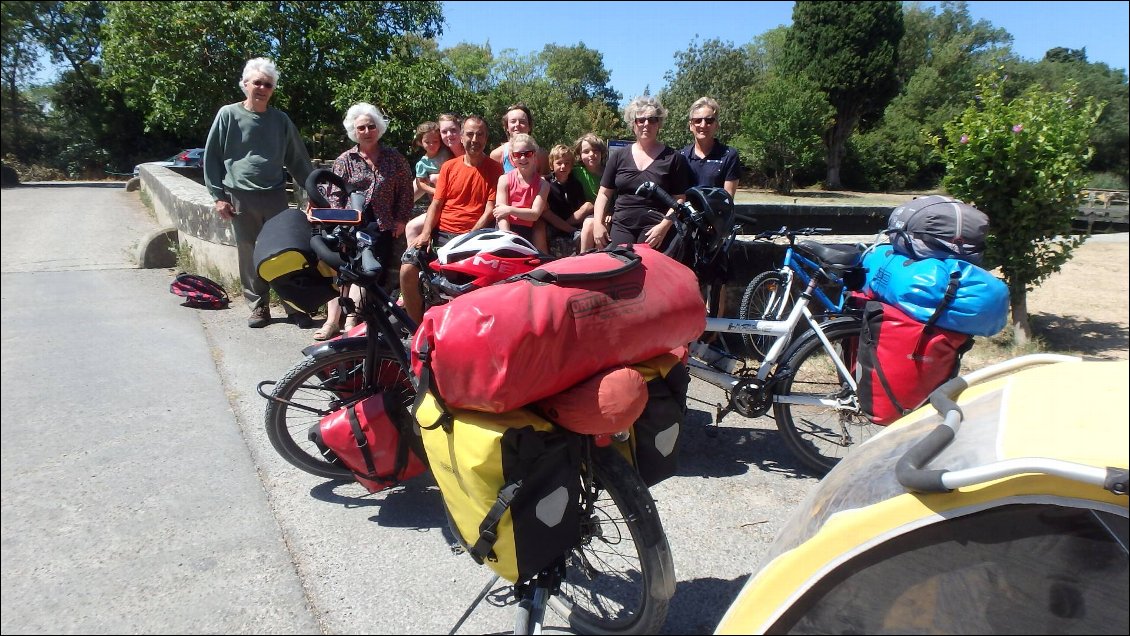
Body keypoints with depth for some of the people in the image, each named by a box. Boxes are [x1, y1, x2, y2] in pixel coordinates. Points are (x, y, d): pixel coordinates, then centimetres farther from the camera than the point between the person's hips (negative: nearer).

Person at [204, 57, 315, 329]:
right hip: (240, 198, -1)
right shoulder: (228, 115, 2)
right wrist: (219, 196, -1)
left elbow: (298, 159, 14)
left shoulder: (280, 119, 9)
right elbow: (211, 157, 4)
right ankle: (259, 306, 15)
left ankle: (294, 306, 6)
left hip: (276, 196, 1)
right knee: (250, 255, 4)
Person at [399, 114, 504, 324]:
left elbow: (490, 210, -4)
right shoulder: (449, 166, 12)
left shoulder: (494, 169, 3)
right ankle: (417, 327, -1)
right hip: (440, 232, 3)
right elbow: (436, 204, 9)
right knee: (407, 270, -17)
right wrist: (425, 233, -6)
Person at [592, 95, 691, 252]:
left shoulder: (673, 158, 6)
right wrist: (598, 223, 1)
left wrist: (664, 225, -13)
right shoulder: (619, 157, 14)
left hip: (655, 230, -2)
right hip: (621, 227, 3)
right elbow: (604, 193, 15)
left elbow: (679, 199, 1)